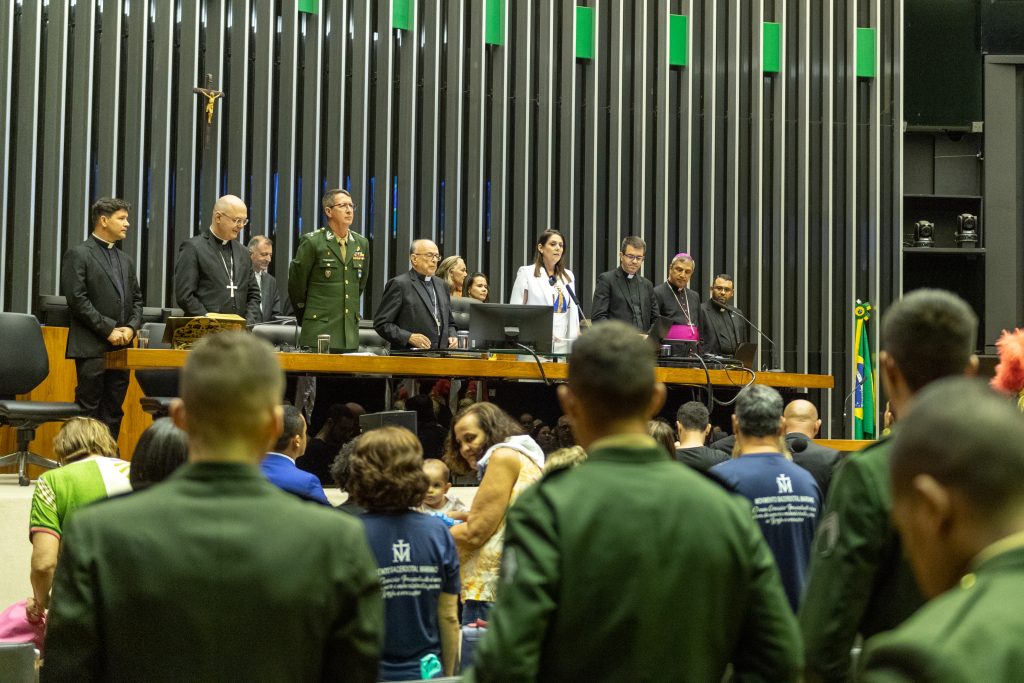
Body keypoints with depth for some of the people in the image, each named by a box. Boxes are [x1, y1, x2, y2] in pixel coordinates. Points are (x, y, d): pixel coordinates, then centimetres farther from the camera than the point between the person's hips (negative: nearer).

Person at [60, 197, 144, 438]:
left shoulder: (125, 260, 18)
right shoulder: (78, 254, -3)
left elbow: (136, 299, 18)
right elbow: (77, 299, -11)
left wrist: (131, 327, -1)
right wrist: (108, 330, -13)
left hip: (121, 346, 7)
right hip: (92, 347, -7)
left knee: (114, 411, 6)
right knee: (89, 409, -4)